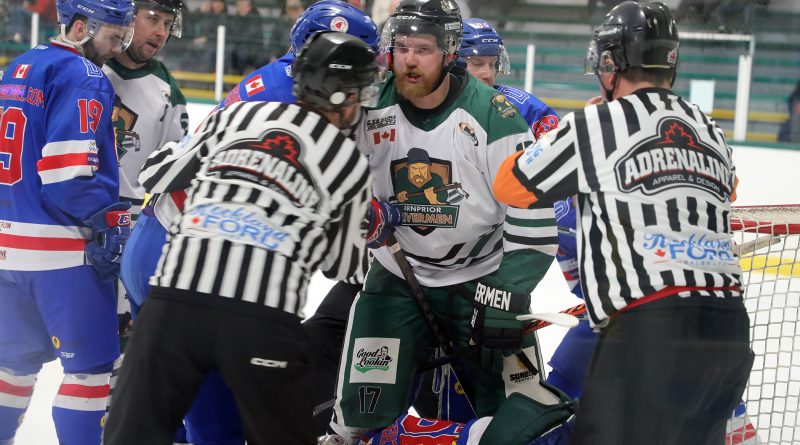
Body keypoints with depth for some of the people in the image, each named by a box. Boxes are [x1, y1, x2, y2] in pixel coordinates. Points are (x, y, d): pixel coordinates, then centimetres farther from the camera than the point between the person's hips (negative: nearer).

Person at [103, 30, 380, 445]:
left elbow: (156, 177, 19)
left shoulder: (239, 114, 15)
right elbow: (341, 264, 20)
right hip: (263, 316, -2)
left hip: (176, 295, 2)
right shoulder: (351, 164, 12)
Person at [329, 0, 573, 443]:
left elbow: (531, 215, -15)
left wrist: (508, 296, -19)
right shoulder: (370, 112, -6)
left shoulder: (492, 114, -16)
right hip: (396, 277, 2)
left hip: (482, 277, -2)